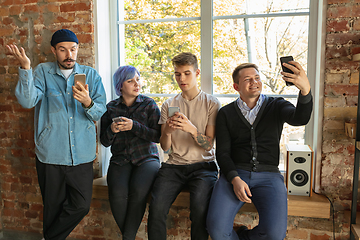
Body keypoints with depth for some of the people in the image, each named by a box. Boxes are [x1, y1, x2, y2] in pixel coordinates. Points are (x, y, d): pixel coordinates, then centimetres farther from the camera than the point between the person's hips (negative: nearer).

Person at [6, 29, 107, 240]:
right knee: (53, 207, 12)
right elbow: (27, 101, -12)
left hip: (82, 154, 1)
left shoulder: (91, 75, 6)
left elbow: (100, 112, -2)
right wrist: (25, 68, -22)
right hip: (51, 154, -1)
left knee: (81, 206, 2)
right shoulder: (43, 72, 4)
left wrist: (88, 103, -24)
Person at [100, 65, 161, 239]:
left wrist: (134, 126, -17)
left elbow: (157, 136, -5)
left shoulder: (149, 104, 4)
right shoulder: (110, 108, 9)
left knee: (138, 190, -31)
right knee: (117, 193, -28)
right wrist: (111, 130, -13)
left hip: (146, 158, -1)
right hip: (120, 159, 2)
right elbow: (105, 142, 9)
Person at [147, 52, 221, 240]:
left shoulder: (211, 103, 4)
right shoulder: (169, 105, 12)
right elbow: (165, 148, 7)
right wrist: (167, 131, -15)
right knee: (157, 207, -23)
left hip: (203, 165, -2)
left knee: (200, 207, -30)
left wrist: (192, 129, -21)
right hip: (174, 165, 2)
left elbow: (208, 145, -2)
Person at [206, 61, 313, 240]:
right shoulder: (226, 113, 11)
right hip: (234, 173, 0)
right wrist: (235, 179, -14)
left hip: (268, 175, 1)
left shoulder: (276, 106, 10)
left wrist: (305, 89, -33)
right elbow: (222, 152, 5)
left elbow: (300, 119, -12)